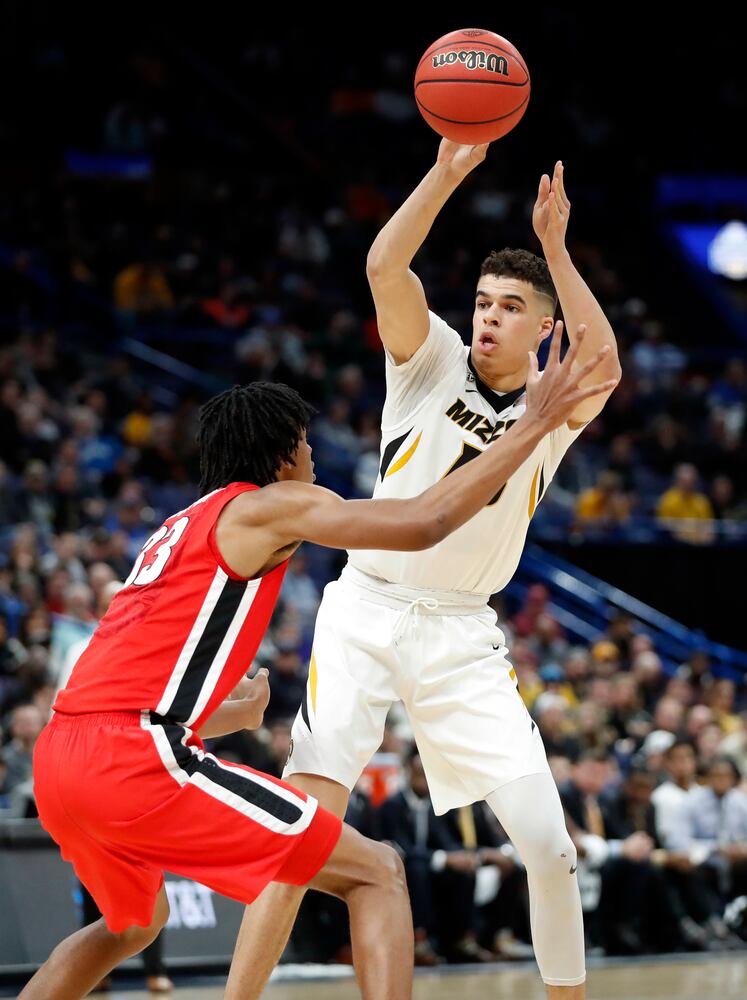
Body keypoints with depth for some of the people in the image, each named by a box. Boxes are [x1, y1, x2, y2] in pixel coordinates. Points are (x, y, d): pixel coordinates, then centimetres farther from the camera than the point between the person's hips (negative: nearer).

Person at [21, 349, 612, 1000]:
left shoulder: (180, 530, 28)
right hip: (135, 758, -9)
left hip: (58, 757, 9)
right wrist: (534, 425, 0)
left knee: (134, 924, 36)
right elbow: (425, 523, -8)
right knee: (376, 873, -2)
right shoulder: (267, 506, 3)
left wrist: (239, 715, 53)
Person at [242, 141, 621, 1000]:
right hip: (368, 613, -2)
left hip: (462, 635, 2)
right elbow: (384, 267, -16)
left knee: (548, 844, -4)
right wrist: (447, 172, -25)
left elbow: (603, 370, -21)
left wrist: (554, 247, -27)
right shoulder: (435, 358, 2)